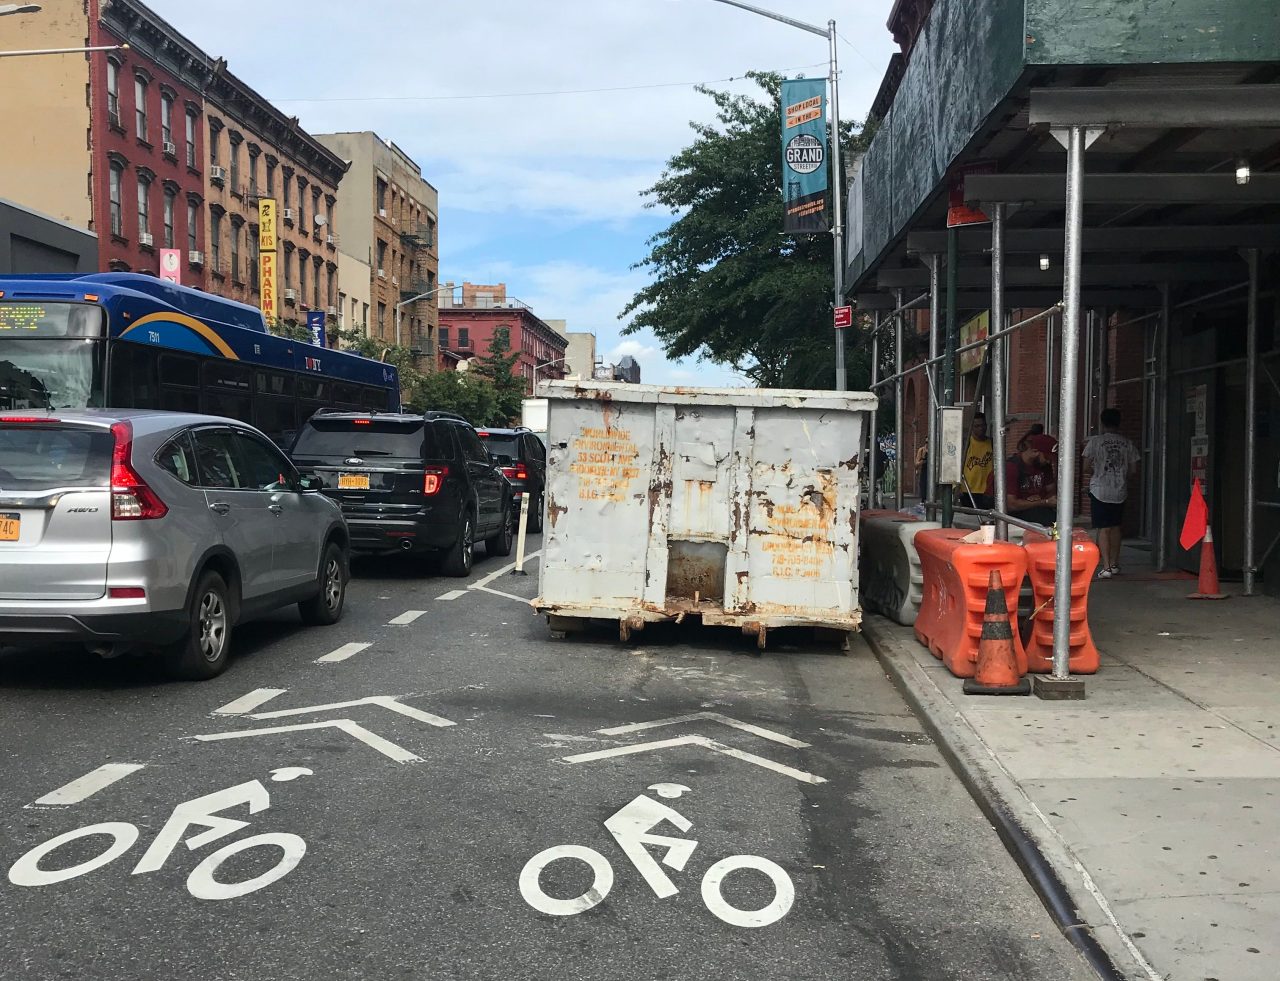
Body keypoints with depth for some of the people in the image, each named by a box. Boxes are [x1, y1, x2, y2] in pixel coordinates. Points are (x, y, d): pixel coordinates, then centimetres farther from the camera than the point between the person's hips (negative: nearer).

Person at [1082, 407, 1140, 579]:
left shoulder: (1095, 441, -7)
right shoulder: (1127, 443, 2)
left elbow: (1086, 468, -8)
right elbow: (1133, 469, 4)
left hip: (1100, 492, -3)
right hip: (1120, 492, 3)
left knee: (1103, 529, -2)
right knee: (1115, 527, 16)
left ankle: (1106, 567, -10)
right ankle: (1115, 564, 22)